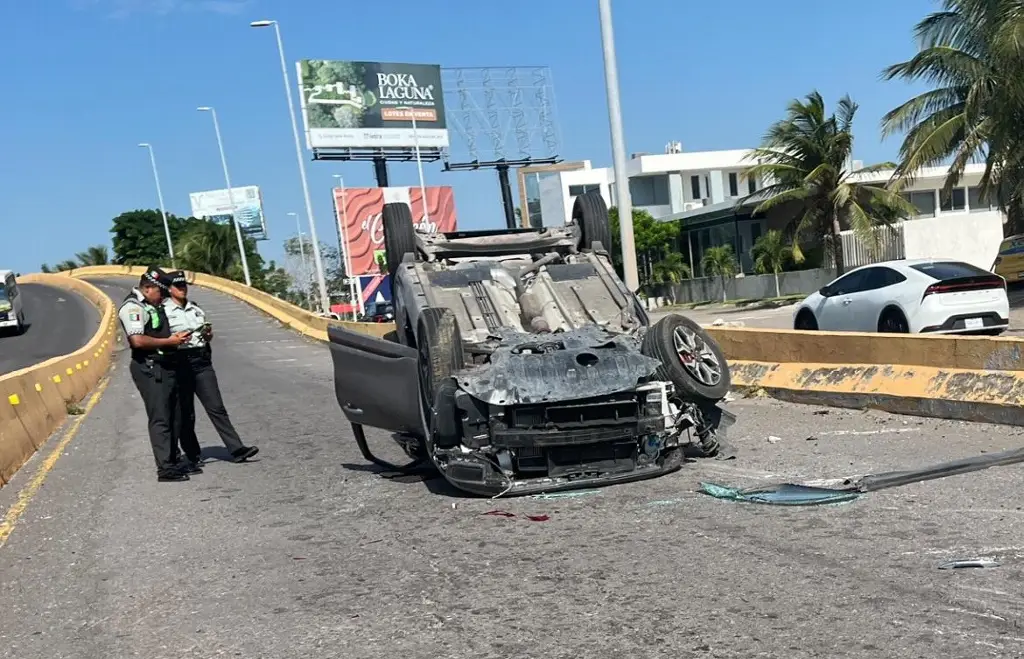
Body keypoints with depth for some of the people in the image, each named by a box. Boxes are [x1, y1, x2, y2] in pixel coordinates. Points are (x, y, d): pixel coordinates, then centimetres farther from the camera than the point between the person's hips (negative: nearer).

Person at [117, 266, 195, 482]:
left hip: (166, 366, 10)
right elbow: (137, 340, -23)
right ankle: (165, 469, -7)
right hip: (149, 369, -10)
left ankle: (172, 462, 20)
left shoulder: (155, 306, 19)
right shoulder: (133, 307, -11)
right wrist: (169, 341, -16)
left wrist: (176, 336, 13)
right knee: (160, 419, -9)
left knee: (172, 416, 12)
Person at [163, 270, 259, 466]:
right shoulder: (164, 311, -1)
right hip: (179, 363, -4)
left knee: (216, 407, -2)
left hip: (202, 362, 4)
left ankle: (237, 450, -7)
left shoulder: (196, 308, 15)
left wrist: (208, 334, 3)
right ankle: (192, 455, 16)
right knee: (184, 414, 4)